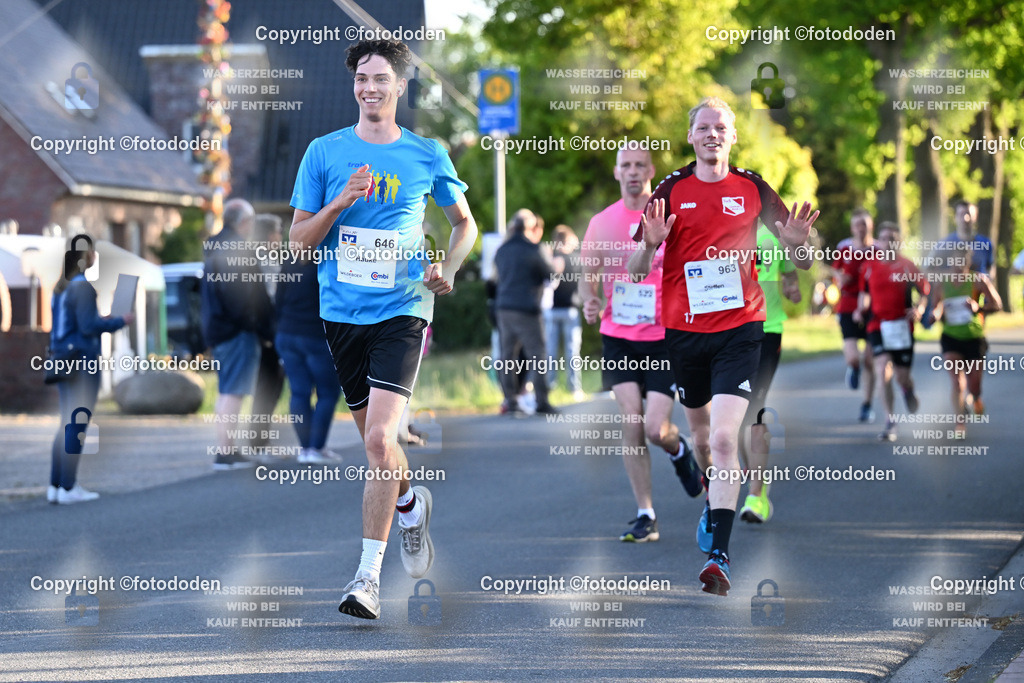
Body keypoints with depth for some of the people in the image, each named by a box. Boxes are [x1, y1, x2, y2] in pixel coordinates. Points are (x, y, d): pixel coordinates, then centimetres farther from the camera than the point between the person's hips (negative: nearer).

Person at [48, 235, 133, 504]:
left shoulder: (60, 288, 11)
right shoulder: (83, 287, -14)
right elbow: (88, 327, -19)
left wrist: (100, 320, 18)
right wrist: (120, 321, -8)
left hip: (63, 360, 8)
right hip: (83, 361, -8)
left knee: (67, 425, 14)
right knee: (77, 425, -3)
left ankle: (55, 485, 14)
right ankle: (68, 488, -2)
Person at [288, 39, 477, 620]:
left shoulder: (428, 155, 3)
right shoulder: (325, 152, 4)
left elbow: (465, 223, 17)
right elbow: (299, 240, 4)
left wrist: (449, 269, -1)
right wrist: (338, 203, -12)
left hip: (402, 311, -3)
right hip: (342, 311, 3)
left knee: (380, 438, -18)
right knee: (374, 439, 12)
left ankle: (369, 574, -15)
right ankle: (412, 505, 45)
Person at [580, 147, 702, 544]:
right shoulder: (602, 223, 3)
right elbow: (588, 274, 8)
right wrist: (590, 302, -13)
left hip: (664, 338, -2)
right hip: (618, 336, 2)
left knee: (655, 428, -9)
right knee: (630, 420, -9)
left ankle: (679, 451, 30)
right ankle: (645, 516, 1)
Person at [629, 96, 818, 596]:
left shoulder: (753, 188, 2)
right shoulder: (672, 190, 2)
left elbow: (799, 262, 11)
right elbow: (636, 269, 0)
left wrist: (797, 243, -12)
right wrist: (650, 244, -22)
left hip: (740, 328, -2)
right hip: (683, 327, 2)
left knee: (725, 438, -16)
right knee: (700, 431, 19)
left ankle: (718, 554, -20)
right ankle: (713, 502, 49)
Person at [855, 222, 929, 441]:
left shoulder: (907, 266, 0)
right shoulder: (869, 268, 5)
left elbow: (925, 290, 5)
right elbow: (865, 292, 19)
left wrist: (919, 308, -13)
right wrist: (861, 309, 1)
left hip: (902, 326, -1)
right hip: (877, 326, 1)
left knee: (902, 377, 3)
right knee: (882, 370, -17)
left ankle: (908, 390, 43)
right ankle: (890, 422, -10)